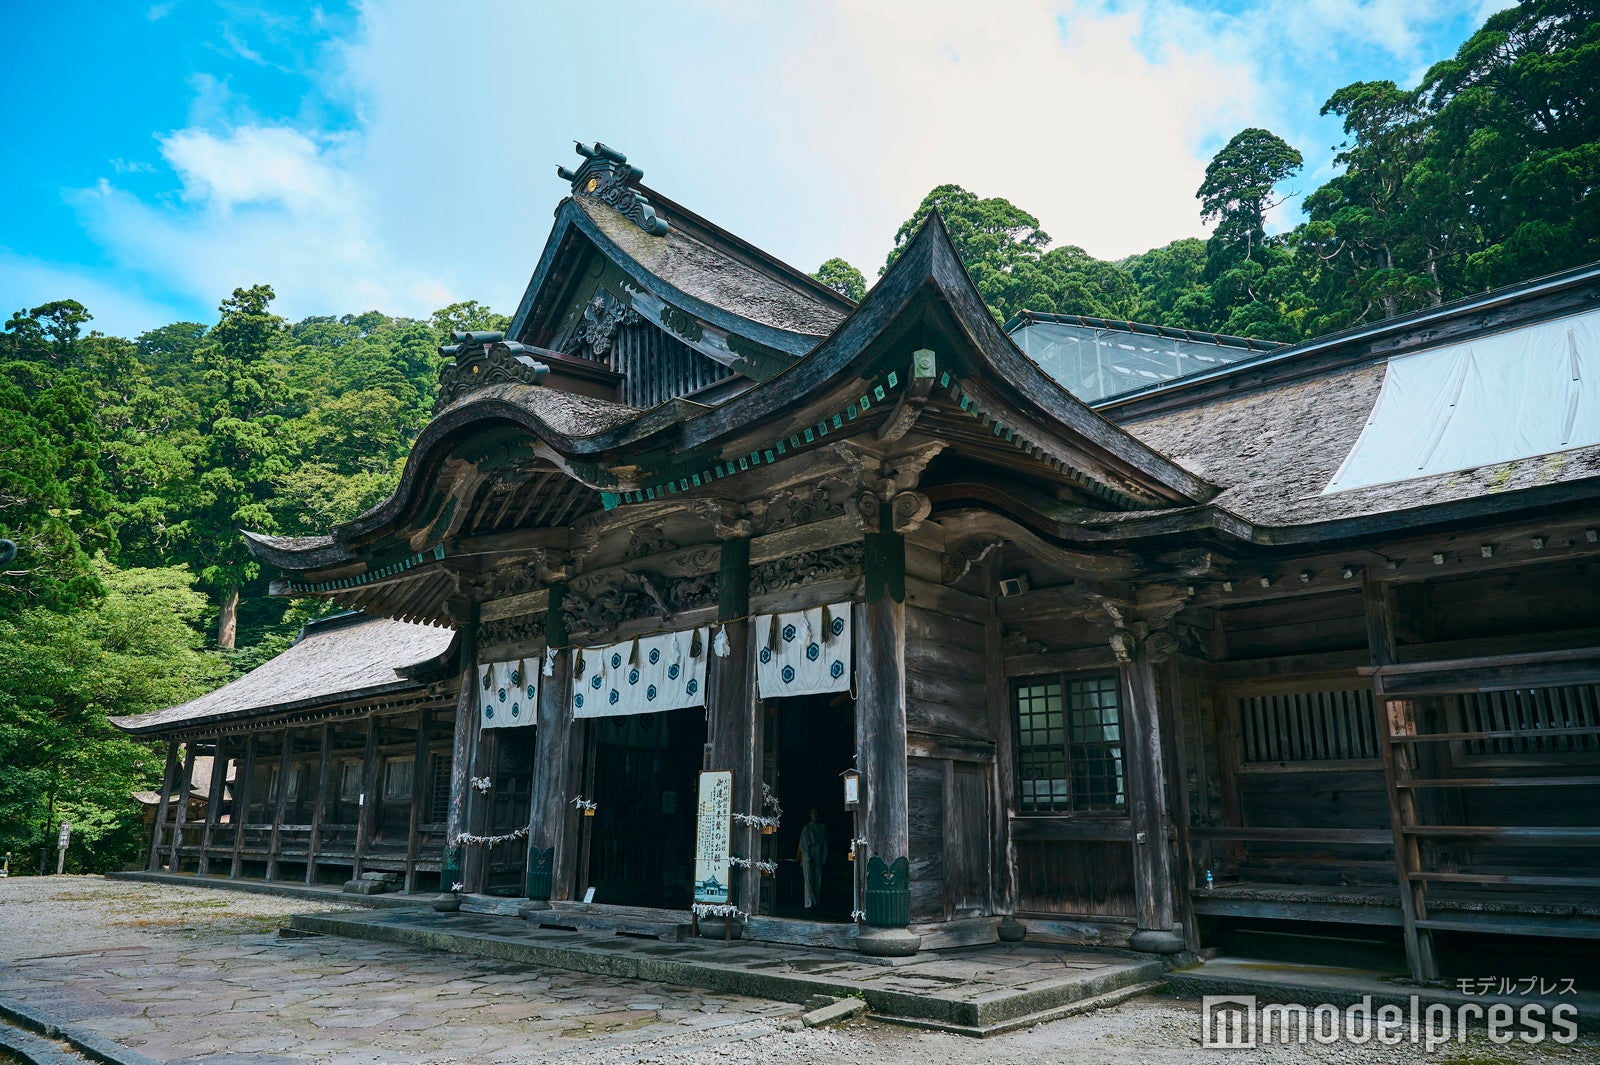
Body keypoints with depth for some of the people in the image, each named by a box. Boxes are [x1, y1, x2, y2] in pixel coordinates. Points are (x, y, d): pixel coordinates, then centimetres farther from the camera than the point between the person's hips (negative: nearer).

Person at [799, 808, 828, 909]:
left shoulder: (823, 827, 11)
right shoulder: (807, 828, 1)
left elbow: (825, 843, 12)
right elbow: (803, 844, -1)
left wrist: (824, 858, 5)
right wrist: (808, 857, -11)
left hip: (818, 857, 3)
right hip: (808, 857, -3)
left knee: (817, 880, 3)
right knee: (809, 880, -10)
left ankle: (815, 903, 10)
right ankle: (809, 903, -14)